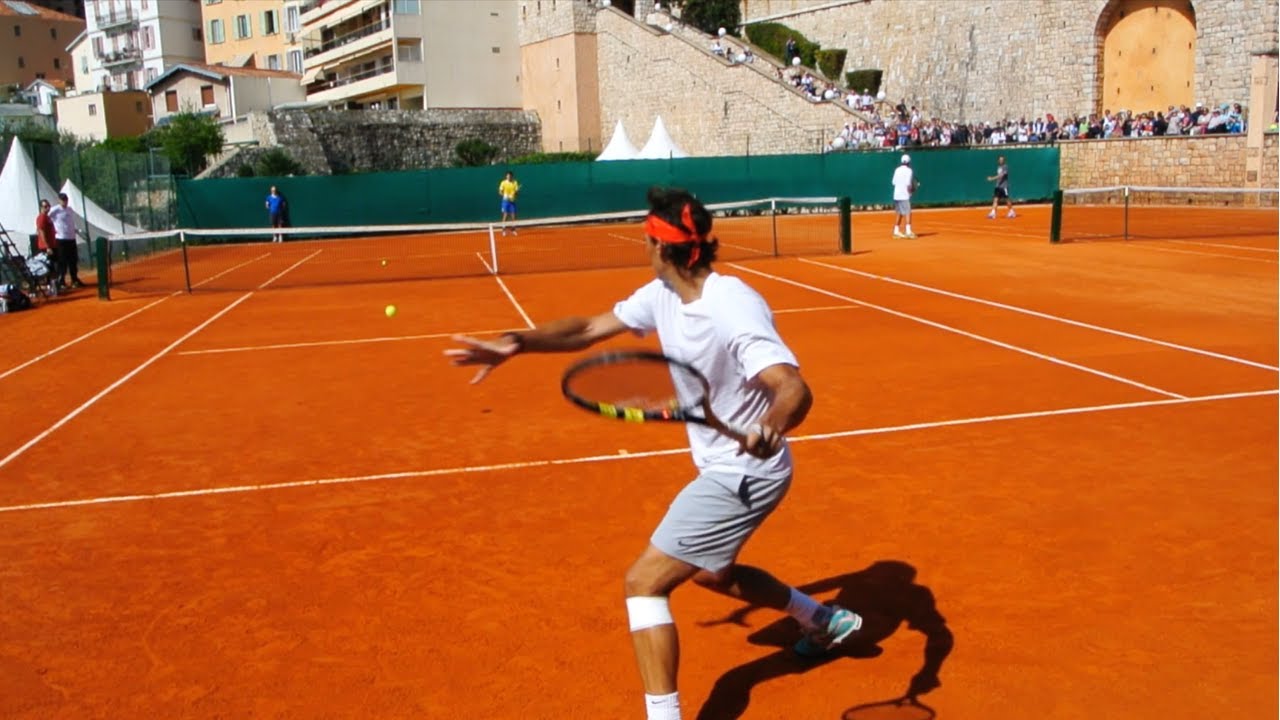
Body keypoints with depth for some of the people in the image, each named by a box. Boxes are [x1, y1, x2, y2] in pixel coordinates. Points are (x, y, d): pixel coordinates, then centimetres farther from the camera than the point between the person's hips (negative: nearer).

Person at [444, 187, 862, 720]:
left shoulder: (734, 310, -29)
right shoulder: (661, 296, -3)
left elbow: (795, 389, -38)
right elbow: (589, 329, -2)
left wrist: (771, 426, -61)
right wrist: (516, 344, -17)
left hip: (743, 473, -10)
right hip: (724, 468, 10)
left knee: (644, 581, -10)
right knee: (709, 571, 30)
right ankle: (824, 621, 47)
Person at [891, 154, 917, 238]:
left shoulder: (897, 170, 8)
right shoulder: (909, 170, -10)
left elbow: (894, 182, 10)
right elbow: (908, 184, -18)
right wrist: (912, 190, 0)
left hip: (896, 194, 7)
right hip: (904, 195, -7)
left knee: (898, 213, 15)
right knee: (908, 213, -8)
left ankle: (896, 231, 19)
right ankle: (908, 231, -17)